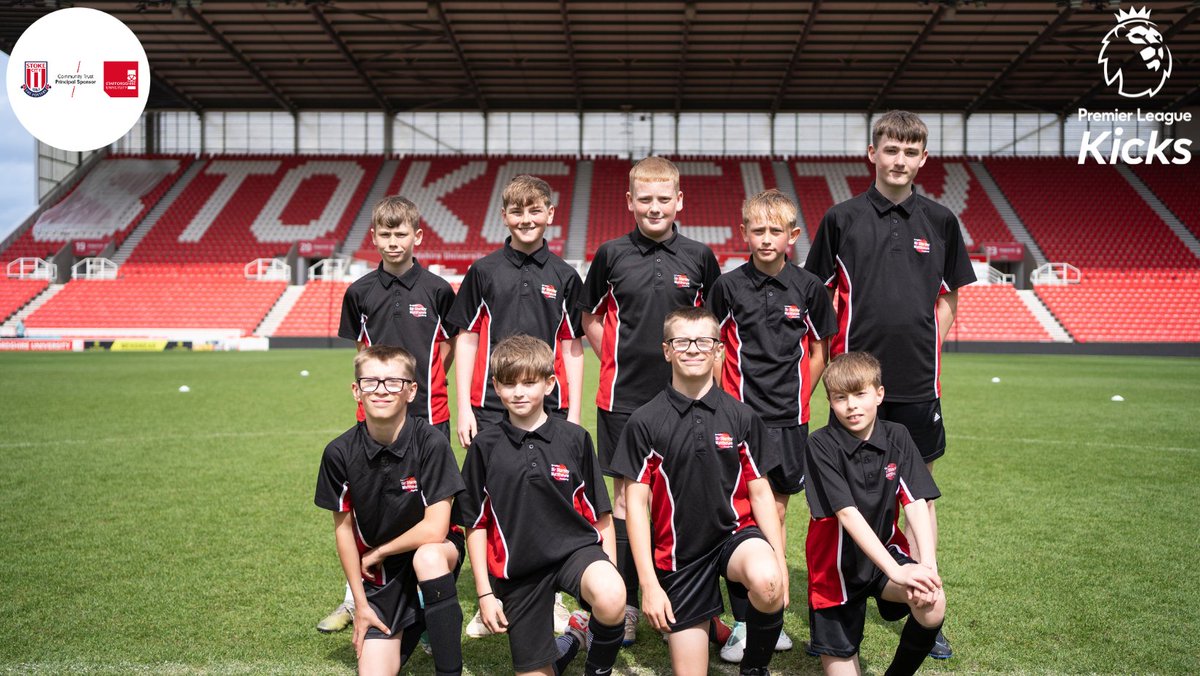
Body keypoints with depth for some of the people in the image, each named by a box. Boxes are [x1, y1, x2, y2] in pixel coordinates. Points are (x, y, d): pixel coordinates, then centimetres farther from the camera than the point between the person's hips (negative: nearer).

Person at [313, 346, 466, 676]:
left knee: (428, 557, -38)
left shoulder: (431, 442, -22)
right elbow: (343, 528, -1)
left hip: (434, 551, -3)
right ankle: (412, 628, 24)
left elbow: (435, 529, -22)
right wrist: (360, 604, 0)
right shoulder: (340, 453, -12)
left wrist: (378, 552, -9)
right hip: (379, 574, 3)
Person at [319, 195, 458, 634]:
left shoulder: (437, 289, -2)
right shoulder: (360, 292, 3)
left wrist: (423, 381, 5)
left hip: (427, 413, -2)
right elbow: (358, 349, 13)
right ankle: (355, 599, 20)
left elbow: (452, 346, 9)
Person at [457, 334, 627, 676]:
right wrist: (484, 592, 3)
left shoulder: (574, 438, -1)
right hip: (518, 570, 2)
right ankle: (564, 646, 39)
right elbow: (476, 523, 5)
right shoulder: (485, 445, 0)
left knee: (611, 600, -34)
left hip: (575, 547, -1)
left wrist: (609, 570, -1)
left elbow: (601, 515, 4)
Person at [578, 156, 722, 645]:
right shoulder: (612, 254, 1)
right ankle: (626, 605, 15)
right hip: (624, 397, 0)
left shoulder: (699, 257, 2)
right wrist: (615, 359, 4)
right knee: (626, 496, 5)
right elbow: (589, 317, 12)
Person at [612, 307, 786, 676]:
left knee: (766, 583, -33)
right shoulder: (645, 421, -5)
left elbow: (760, 493, 4)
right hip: (678, 553, 0)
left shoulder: (742, 417, 0)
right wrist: (648, 584, -8)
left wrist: (779, 561, -6)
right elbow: (636, 503, -4)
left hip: (735, 533, 1)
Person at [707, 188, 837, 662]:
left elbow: (817, 351, 11)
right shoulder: (729, 285, -1)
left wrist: (799, 399, 6)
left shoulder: (807, 287, 2)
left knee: (777, 508, 11)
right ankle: (742, 622, 6)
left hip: (787, 418, 2)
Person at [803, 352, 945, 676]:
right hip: (837, 566, -2)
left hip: (886, 550, 3)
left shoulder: (897, 437, -6)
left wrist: (928, 566, -29)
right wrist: (897, 571, -33)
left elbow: (917, 504, -14)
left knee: (933, 603, -26)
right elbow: (848, 514, -25)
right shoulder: (822, 445, -18)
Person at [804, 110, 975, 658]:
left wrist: (927, 348, 4)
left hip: (917, 381, 2)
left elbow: (949, 299, 14)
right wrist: (835, 356, 0)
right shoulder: (842, 218, 1)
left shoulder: (939, 221, 6)